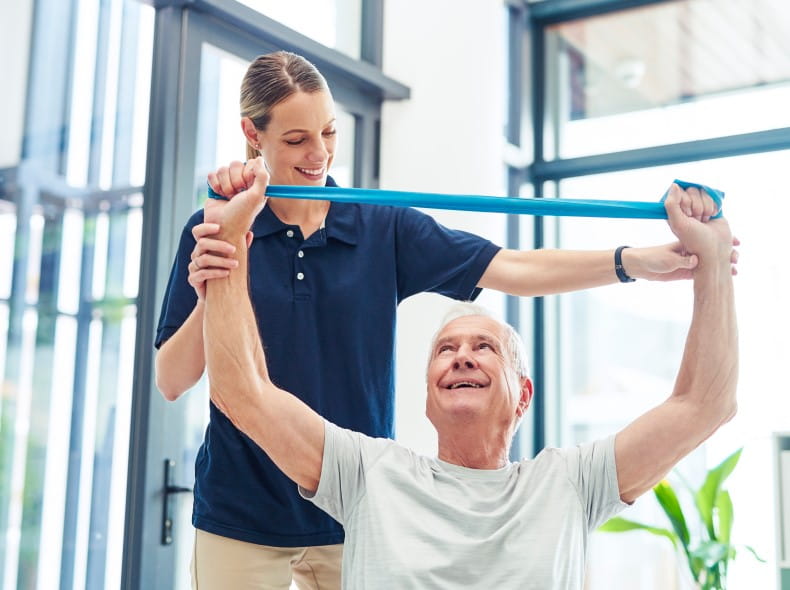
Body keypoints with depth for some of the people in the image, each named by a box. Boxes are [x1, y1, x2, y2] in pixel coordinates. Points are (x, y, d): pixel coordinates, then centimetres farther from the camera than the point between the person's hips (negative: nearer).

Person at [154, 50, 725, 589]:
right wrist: (207, 300, -25)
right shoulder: (213, 233, -3)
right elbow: (171, 382, -5)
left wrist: (640, 260, -21)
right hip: (243, 519, -1)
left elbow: (511, 268, -8)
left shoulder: (383, 228, 1)